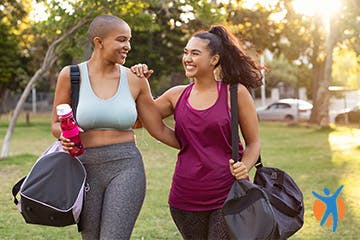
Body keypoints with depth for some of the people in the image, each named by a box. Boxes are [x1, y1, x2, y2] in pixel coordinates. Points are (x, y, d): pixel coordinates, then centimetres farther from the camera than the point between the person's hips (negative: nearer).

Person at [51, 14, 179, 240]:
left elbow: (159, 130, 8)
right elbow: (57, 124, 10)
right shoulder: (71, 75, -1)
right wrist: (65, 135, -13)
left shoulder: (135, 80, 2)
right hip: (86, 169, 1)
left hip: (125, 169, 0)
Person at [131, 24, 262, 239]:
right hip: (186, 197, 4)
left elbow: (254, 142, 3)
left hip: (228, 195, -3)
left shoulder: (235, 93, -2)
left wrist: (244, 167, -15)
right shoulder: (177, 95, 7)